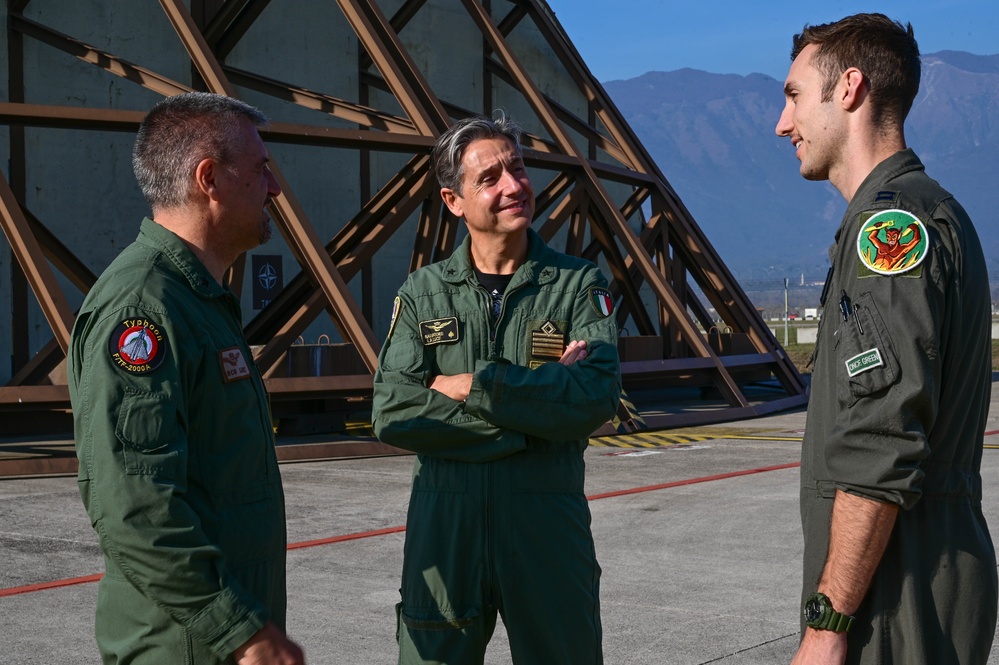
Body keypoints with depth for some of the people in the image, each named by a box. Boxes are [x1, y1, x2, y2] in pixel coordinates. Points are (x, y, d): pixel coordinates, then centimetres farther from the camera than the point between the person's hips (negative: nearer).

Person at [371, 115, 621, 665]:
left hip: (549, 519, 0)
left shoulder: (580, 285, 1)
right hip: (443, 520, 1)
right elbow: (391, 414, -8)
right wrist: (537, 407, -13)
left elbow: (597, 397, -14)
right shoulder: (423, 293, 4)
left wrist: (472, 385, -14)